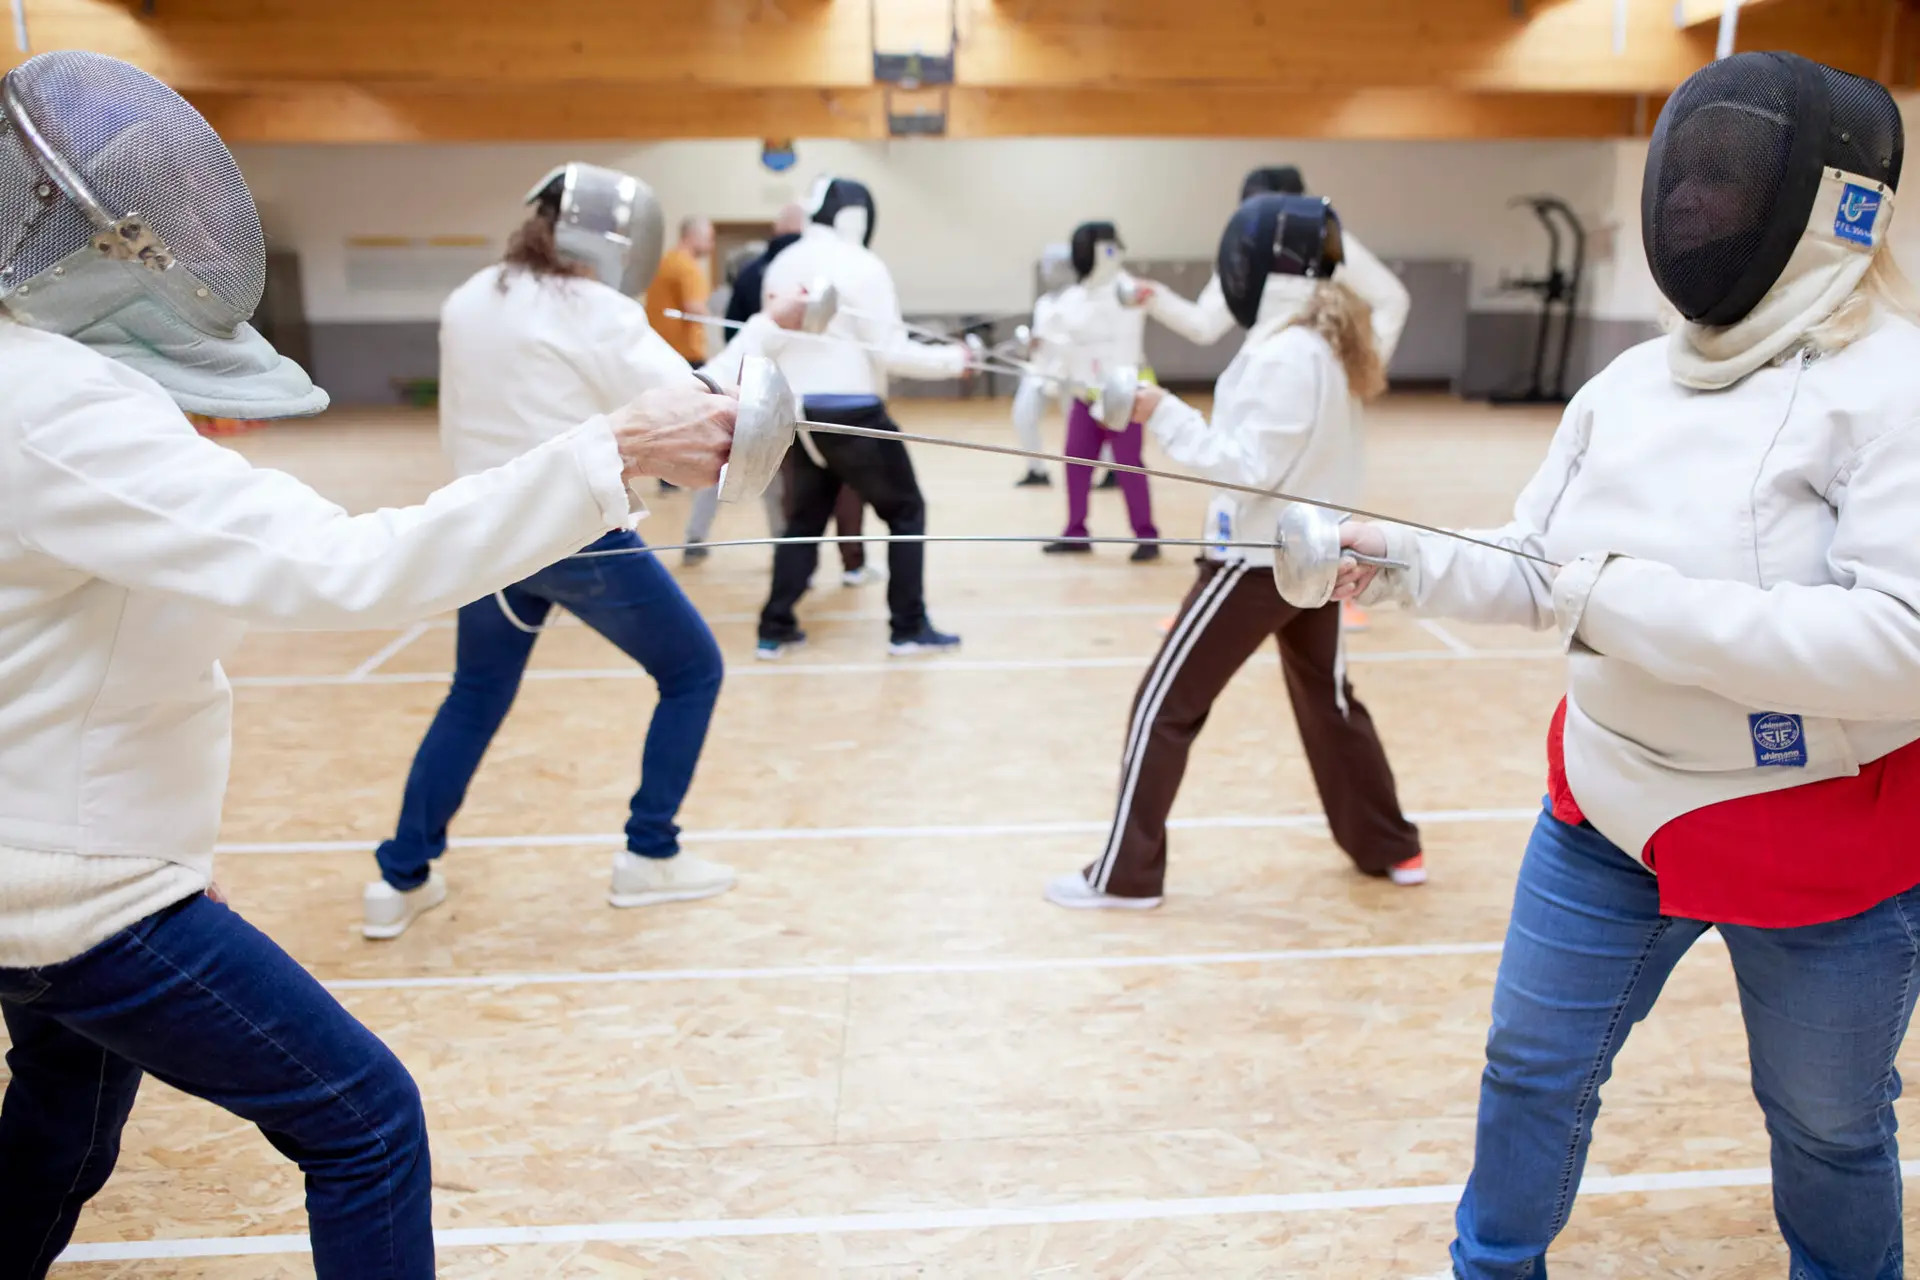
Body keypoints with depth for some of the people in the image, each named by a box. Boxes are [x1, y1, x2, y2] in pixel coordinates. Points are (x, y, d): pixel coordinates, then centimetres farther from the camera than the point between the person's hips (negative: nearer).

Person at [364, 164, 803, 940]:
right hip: (581, 539, -6)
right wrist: (763, 332, -6)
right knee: (694, 672, 12)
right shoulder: (597, 314, -12)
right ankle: (647, 856, 15)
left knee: (475, 701, 22)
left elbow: (456, 428, 15)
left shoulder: (466, 305, 7)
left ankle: (401, 879, 21)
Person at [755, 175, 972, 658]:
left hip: (794, 412, 6)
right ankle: (909, 628, 8)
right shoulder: (862, 266, -10)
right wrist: (950, 359, -4)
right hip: (849, 413, -6)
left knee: (804, 522, 18)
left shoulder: (780, 265, 9)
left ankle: (775, 629, 11)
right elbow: (888, 352, -14)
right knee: (905, 513, 9)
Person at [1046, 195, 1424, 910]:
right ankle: (1392, 849, 33)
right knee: (1328, 699, 22)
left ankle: (1125, 874, 5)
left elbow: (1249, 469, -22)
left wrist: (1162, 414, -22)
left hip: (1260, 558, -9)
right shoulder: (1334, 341, 7)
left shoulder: (1282, 353, -20)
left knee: (1165, 706, -1)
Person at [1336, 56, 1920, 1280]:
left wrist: (1640, 608, -32)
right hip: (1611, 810, 5)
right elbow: (1537, 573, 6)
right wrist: (1408, 561, -11)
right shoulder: (1632, 382, -1)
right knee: (1535, 1071, 18)